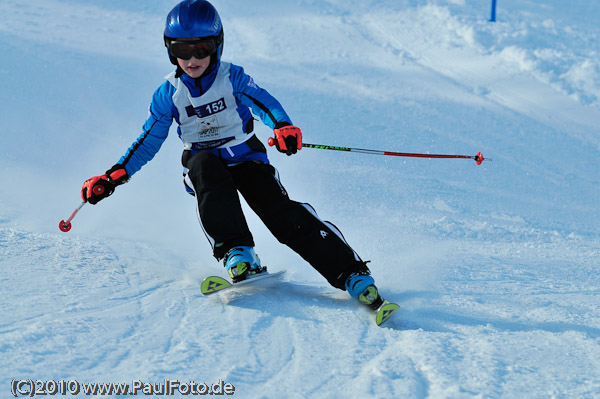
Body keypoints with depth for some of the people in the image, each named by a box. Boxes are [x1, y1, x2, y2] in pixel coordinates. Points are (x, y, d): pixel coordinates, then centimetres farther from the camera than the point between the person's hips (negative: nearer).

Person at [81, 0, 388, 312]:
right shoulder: (169, 94, -1)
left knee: (283, 214, -21)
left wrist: (282, 126, -46)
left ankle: (353, 275, -24)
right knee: (205, 164, -36)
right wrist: (113, 177, -7)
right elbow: (147, 142, 4)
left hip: (246, 158, -1)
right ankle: (237, 253, -38)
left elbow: (263, 101, -23)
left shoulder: (232, 78, -7)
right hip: (203, 165, 1)